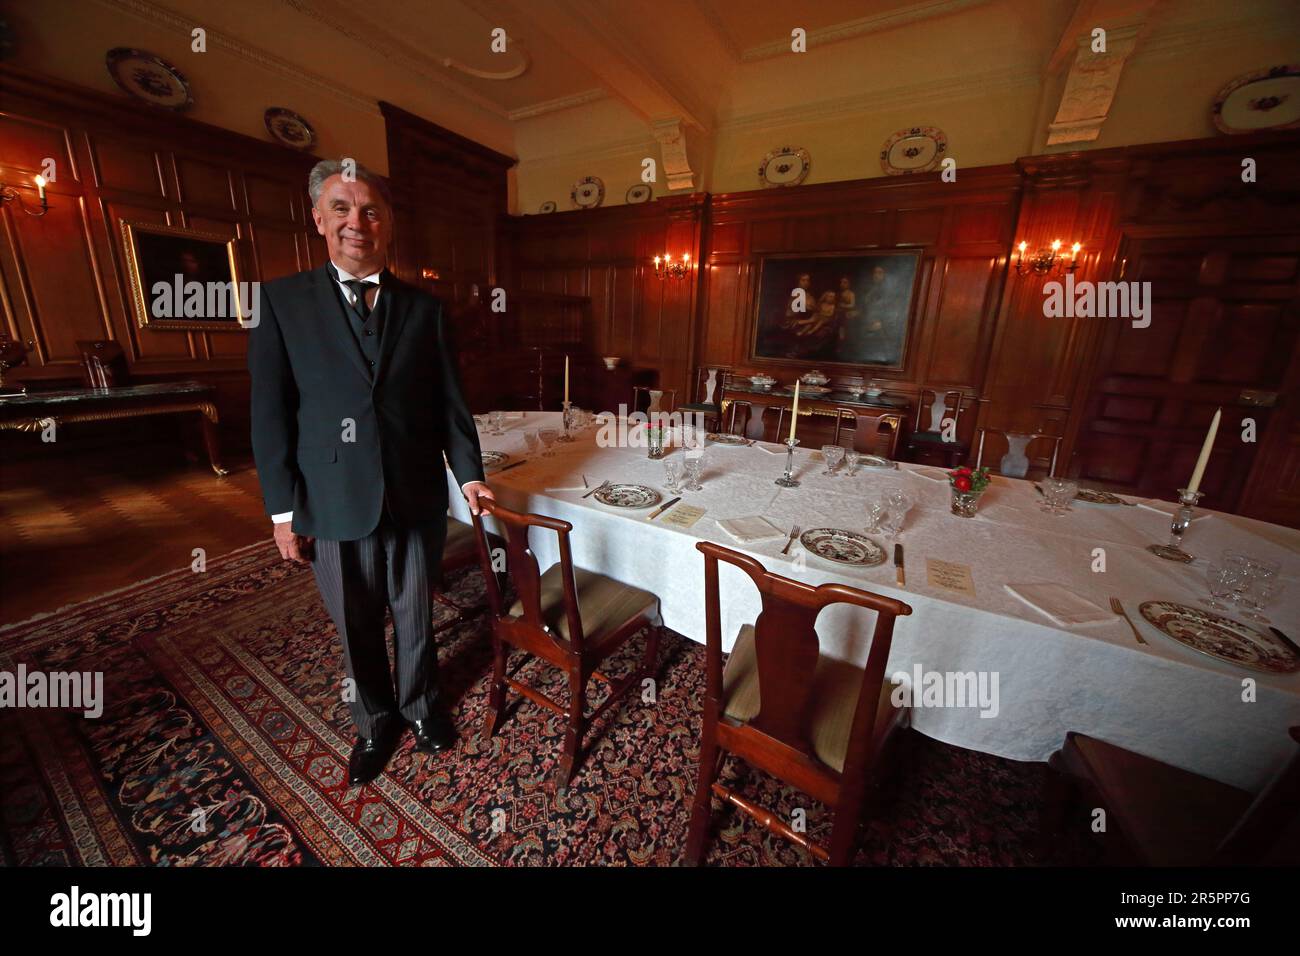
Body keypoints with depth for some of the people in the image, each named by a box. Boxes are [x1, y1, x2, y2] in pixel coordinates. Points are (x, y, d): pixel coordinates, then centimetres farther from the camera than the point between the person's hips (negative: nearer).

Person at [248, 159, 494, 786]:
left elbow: (450, 402, 6)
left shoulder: (423, 309, 5)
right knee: (356, 627, 15)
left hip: (417, 500, 1)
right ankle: (374, 722, 40)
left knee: (415, 616, 17)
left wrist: (469, 473, 1)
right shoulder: (281, 301, 1)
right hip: (334, 506, 0)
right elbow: (270, 414, -2)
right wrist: (283, 510, -4)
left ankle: (420, 705, 42)